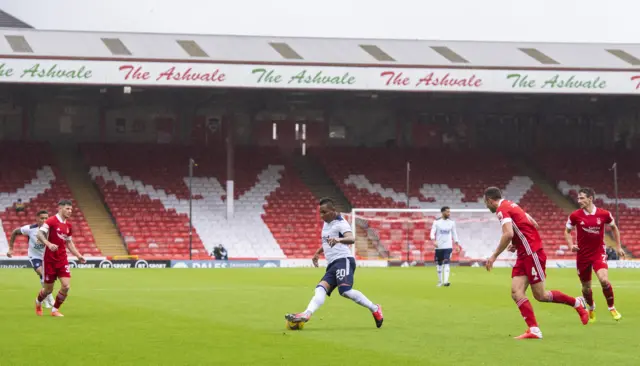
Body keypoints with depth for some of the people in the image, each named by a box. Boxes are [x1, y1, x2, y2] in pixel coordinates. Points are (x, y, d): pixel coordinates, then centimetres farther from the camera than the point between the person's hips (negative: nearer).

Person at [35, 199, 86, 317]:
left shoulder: (68, 225, 9)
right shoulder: (51, 221, -12)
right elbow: (40, 234, -23)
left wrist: (78, 255, 11)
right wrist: (49, 244, -39)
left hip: (62, 259, 5)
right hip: (50, 259, -5)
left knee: (66, 286, -11)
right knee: (48, 289, 5)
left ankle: (55, 310, 9)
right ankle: (38, 302, 39)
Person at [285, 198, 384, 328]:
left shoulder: (340, 223, -8)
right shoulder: (327, 223, 21)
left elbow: (351, 239, -28)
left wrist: (338, 239, -47)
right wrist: (318, 253, 30)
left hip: (343, 260, -9)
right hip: (332, 264, 9)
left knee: (345, 290, -26)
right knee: (320, 288, -12)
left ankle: (374, 309, -12)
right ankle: (306, 314, -33)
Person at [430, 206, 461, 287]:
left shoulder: (452, 222, 6)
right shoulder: (437, 222, -1)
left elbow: (454, 234, 13)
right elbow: (432, 232, -9)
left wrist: (457, 245, 9)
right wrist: (434, 240, -27)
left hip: (448, 246, 0)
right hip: (439, 247, 0)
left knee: (446, 263, -15)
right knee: (439, 264, 8)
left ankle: (446, 281, -22)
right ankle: (440, 281, 21)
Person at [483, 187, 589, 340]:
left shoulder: (502, 209, -13)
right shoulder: (511, 205, 17)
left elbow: (508, 234, -27)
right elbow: (534, 224, 21)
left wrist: (494, 256, -20)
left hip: (532, 254, -10)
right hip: (524, 255, 10)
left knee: (540, 295, -4)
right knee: (516, 292, -5)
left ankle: (577, 303, 14)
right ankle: (534, 330, -13)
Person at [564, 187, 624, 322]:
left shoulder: (604, 214, -7)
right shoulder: (575, 215, -6)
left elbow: (614, 228, 12)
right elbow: (567, 231, 9)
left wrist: (618, 247, 10)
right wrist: (571, 245, -9)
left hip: (599, 253, -1)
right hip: (582, 254, 2)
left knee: (604, 280, -23)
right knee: (586, 287, 10)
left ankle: (612, 308, -1)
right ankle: (591, 309, 39)